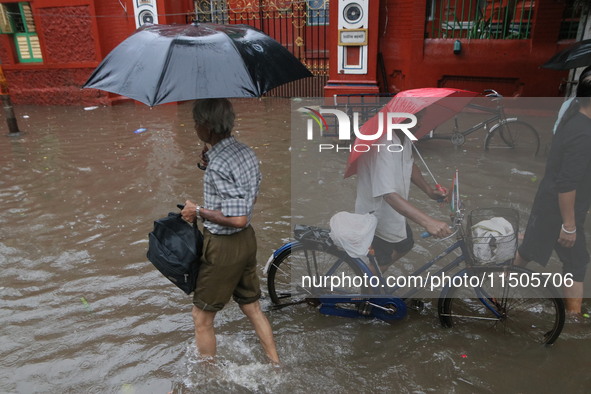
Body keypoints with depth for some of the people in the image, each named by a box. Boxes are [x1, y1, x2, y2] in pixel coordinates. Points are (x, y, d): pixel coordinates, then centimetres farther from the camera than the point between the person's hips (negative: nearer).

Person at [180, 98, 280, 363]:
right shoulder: (246, 152, 2)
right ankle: (276, 366, 35)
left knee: (202, 319, 12)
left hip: (223, 246, -9)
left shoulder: (219, 165, -25)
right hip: (247, 240, 9)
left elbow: (237, 219, -28)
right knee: (253, 308, 22)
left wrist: (197, 211, -15)